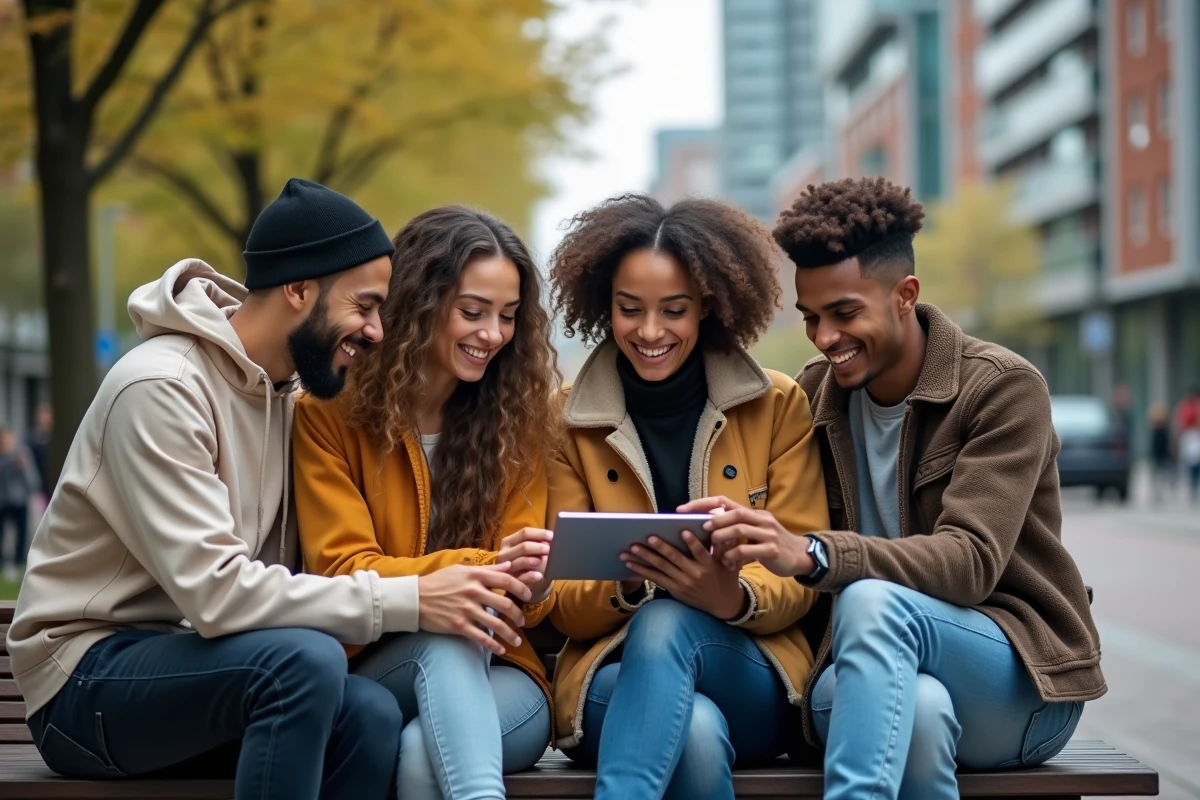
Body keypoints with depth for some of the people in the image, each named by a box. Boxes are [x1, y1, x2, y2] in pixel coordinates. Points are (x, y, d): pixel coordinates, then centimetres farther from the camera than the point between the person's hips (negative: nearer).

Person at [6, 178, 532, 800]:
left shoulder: (284, 391, 7)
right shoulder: (161, 387, -19)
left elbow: (283, 572, 0)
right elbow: (216, 591, -28)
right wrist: (408, 601, -28)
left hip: (181, 657, 7)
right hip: (86, 679, -7)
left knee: (370, 715, -22)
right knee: (306, 659, -32)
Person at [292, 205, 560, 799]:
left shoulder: (516, 417, 6)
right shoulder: (331, 410, -2)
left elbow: (523, 599, 0)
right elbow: (342, 571, -12)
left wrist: (532, 585, -27)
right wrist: (481, 571, -29)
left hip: (496, 676, 1)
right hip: (369, 672, -1)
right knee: (454, 627, -36)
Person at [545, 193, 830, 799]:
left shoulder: (779, 406, 3)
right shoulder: (568, 421, 5)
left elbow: (801, 577, 0)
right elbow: (564, 604, 3)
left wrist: (733, 597, -25)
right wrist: (629, 581, -21)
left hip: (753, 683, 1)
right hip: (615, 674, -1)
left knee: (666, 625, -36)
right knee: (696, 731, -38)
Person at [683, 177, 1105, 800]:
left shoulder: (1004, 388, -8)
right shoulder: (812, 394, 6)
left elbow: (971, 564, -21)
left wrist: (810, 554, -36)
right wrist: (732, 538, -20)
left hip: (1026, 681, -2)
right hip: (880, 669, 2)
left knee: (874, 601, -34)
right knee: (917, 707, -38)